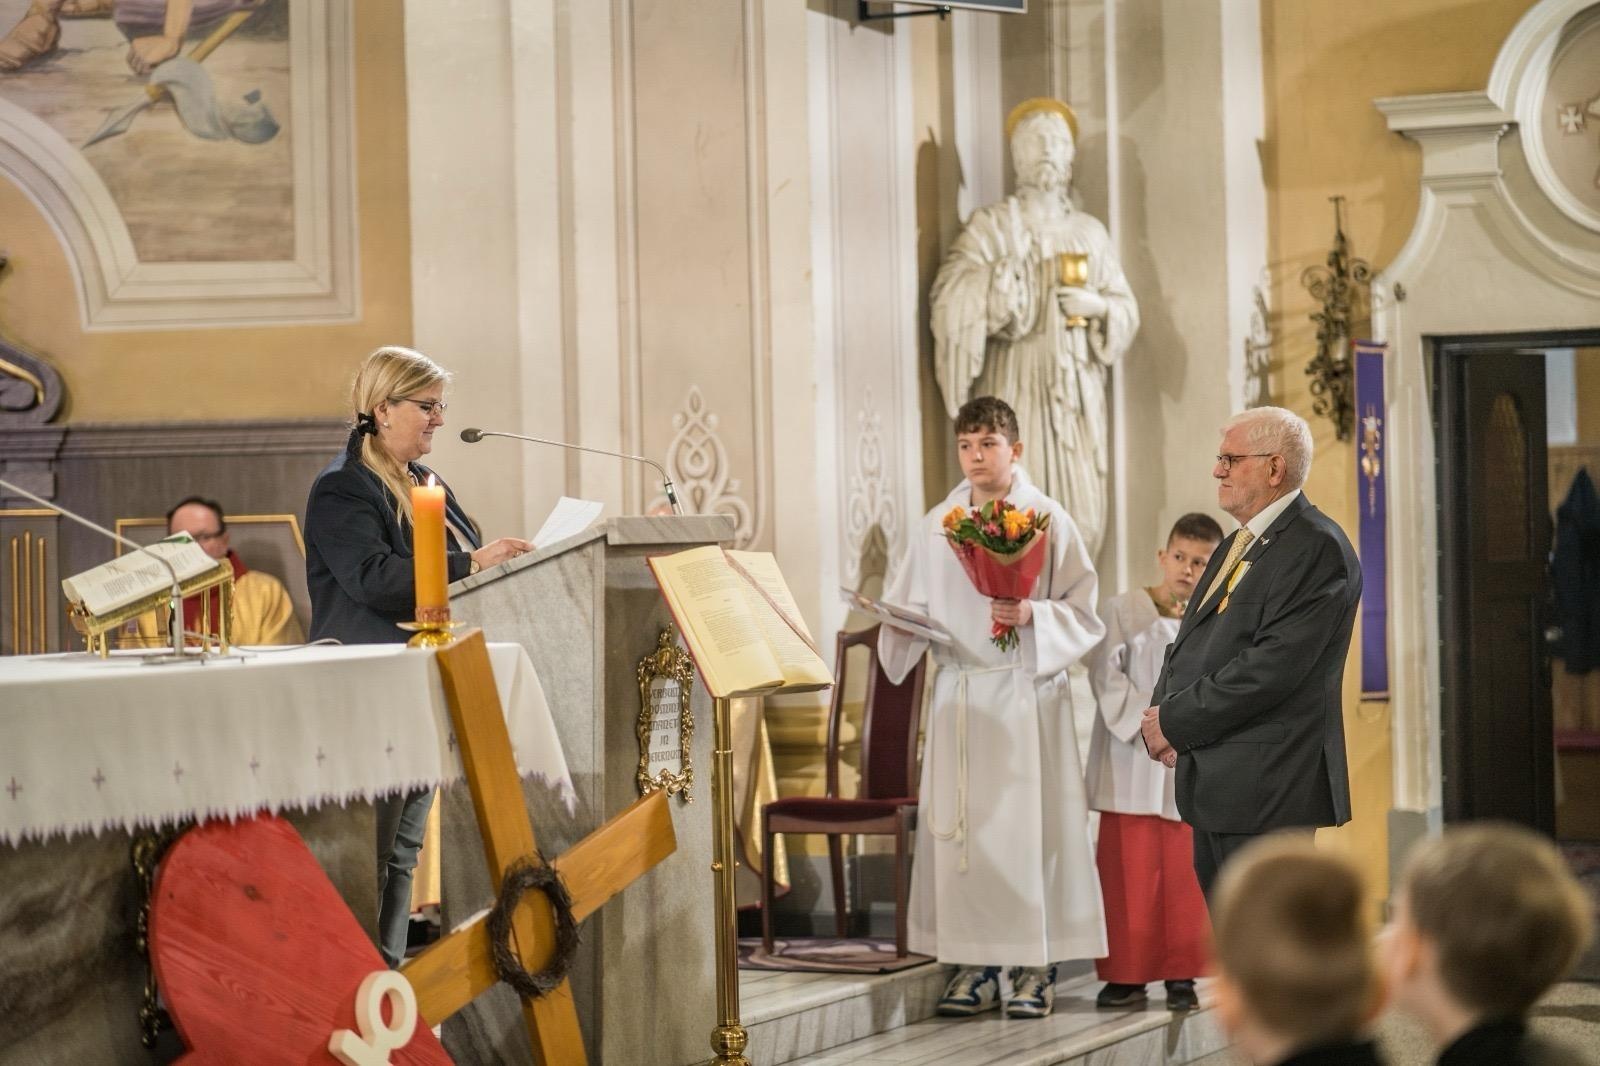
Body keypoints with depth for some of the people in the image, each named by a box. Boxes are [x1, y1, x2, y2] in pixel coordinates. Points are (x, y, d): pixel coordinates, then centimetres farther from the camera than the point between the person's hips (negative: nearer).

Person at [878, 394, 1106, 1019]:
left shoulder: (1048, 521, -1)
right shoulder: (936, 528, 8)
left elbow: (1082, 614, -2)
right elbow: (912, 609, 12)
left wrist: (1033, 615, -18)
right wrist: (904, 628, -9)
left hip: (1026, 694, -3)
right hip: (959, 696, 3)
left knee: (1028, 824, -4)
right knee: (960, 827, 2)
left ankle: (1036, 967, 3)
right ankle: (976, 964, 9)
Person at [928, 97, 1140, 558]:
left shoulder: (1090, 232, 16)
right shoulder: (991, 225, 5)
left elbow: (1127, 309, 18)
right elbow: (949, 300, -6)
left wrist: (1098, 305, -4)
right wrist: (1007, 267, -19)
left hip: (1078, 393, 4)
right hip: (1015, 388, -4)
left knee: (1082, 518, -2)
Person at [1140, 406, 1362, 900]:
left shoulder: (1318, 548, -13)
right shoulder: (1235, 546, 19)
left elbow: (1272, 667, -21)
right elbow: (1188, 646, 20)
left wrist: (1175, 722, -15)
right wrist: (1159, 715, 0)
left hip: (1267, 792, -10)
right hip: (1213, 785, 10)